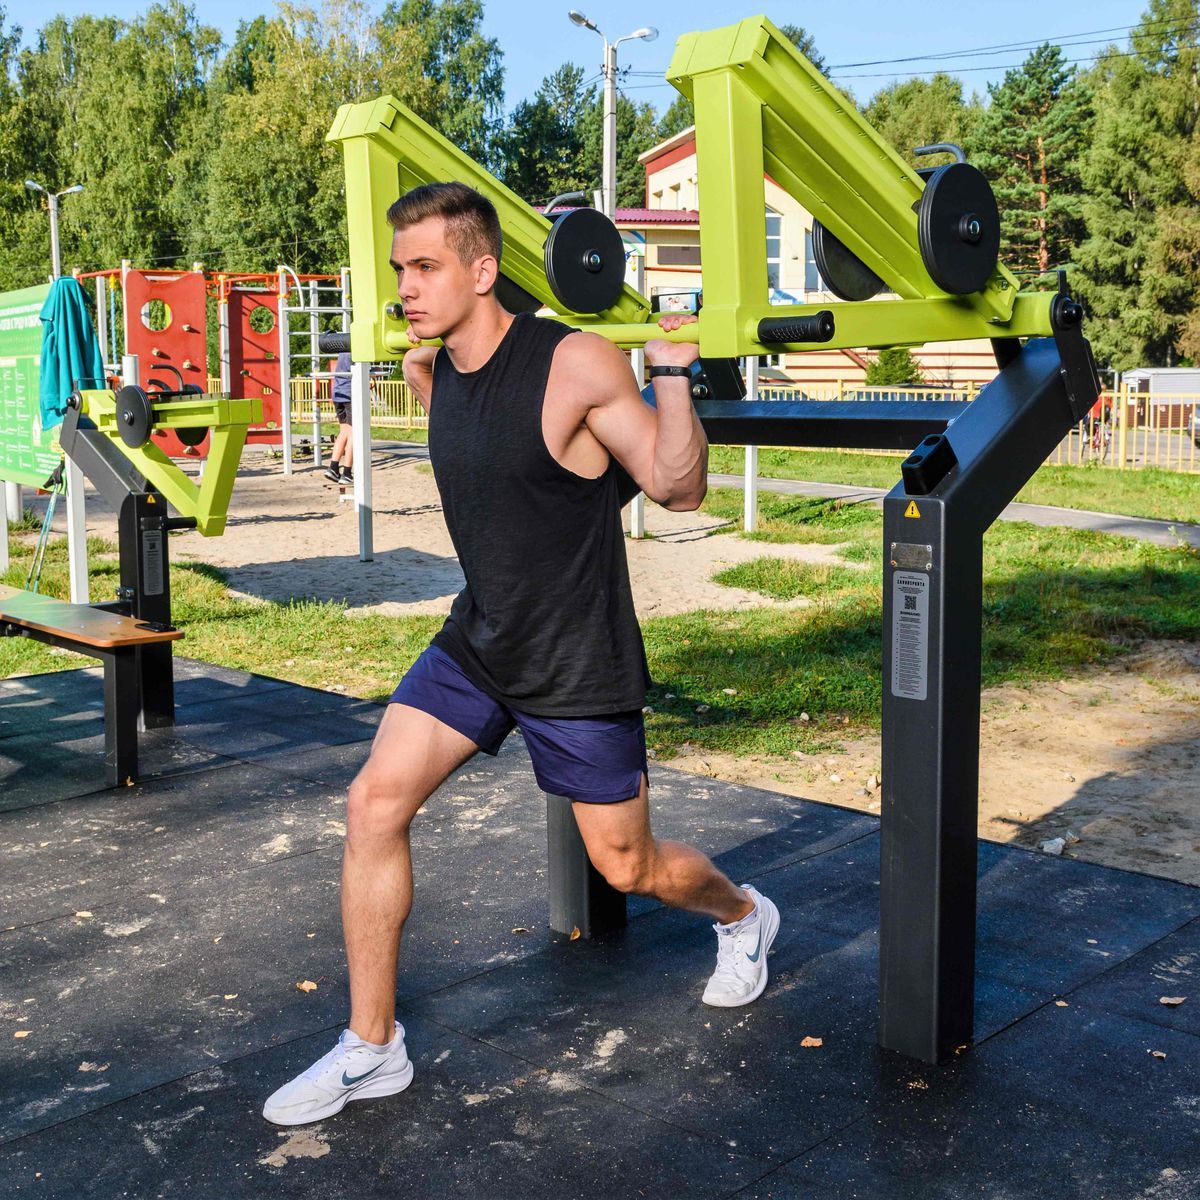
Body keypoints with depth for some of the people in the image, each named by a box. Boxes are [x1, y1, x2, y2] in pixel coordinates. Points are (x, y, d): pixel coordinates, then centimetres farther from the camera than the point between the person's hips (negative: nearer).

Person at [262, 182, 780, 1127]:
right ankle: (372, 1049, 8)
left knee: (627, 866, 8)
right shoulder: (430, 373, 2)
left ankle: (743, 917, 45)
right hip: (476, 641, 6)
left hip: (579, 663, -6)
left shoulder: (577, 365, -20)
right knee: (375, 803, -7)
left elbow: (680, 490, -16)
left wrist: (673, 373, -26)